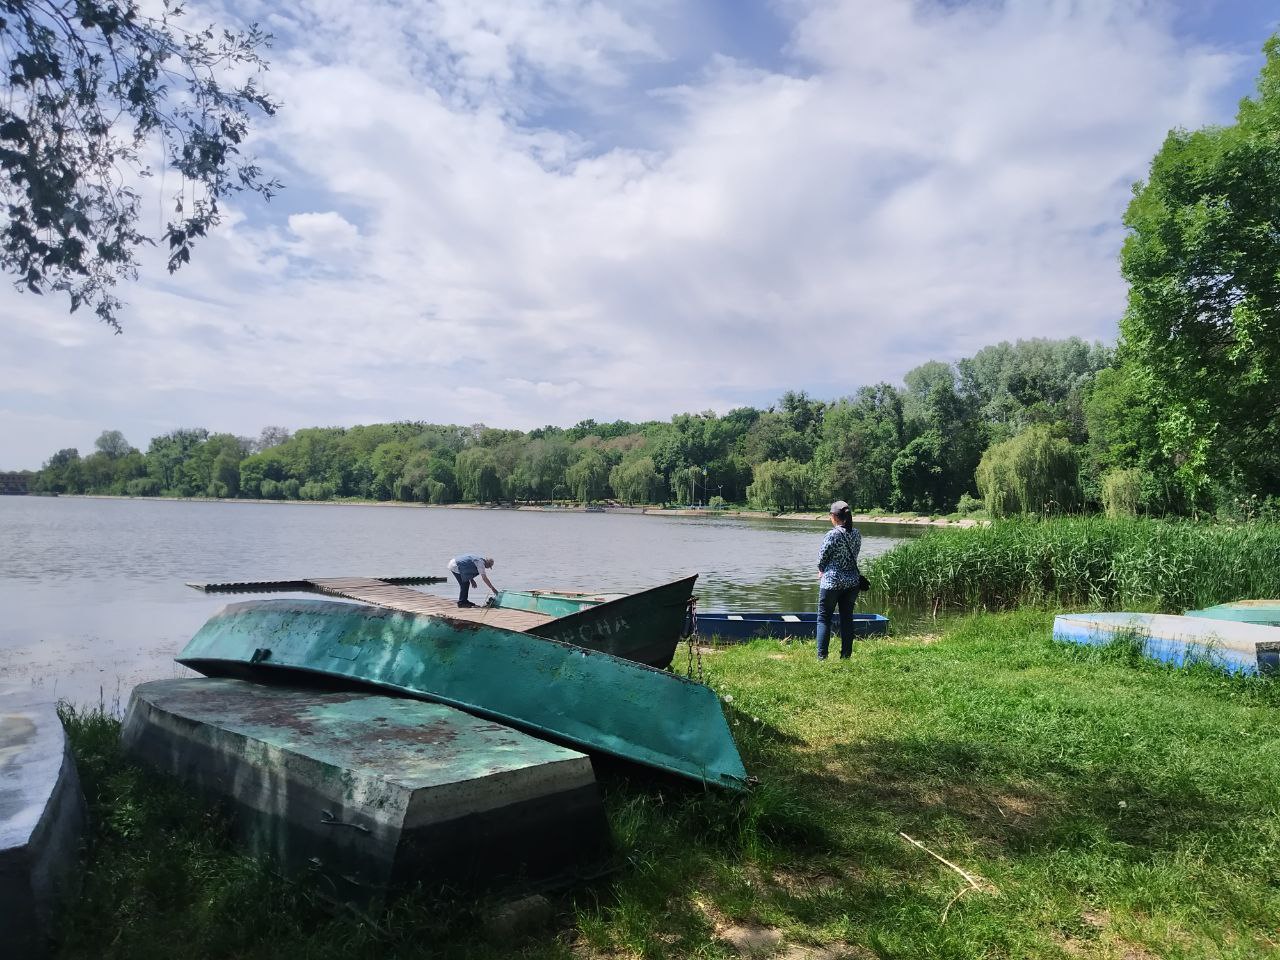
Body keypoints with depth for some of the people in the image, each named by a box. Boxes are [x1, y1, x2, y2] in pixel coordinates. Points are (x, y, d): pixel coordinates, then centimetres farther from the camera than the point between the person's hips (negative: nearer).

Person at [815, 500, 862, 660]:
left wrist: (821, 571, 14)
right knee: (847, 618, 12)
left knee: (824, 618, 5)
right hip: (852, 582, 5)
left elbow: (822, 558, -9)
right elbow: (854, 555, 8)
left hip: (832, 582, -5)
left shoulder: (833, 535, -15)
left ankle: (821, 656, 3)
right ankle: (846, 655, 15)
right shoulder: (857, 535, 2)